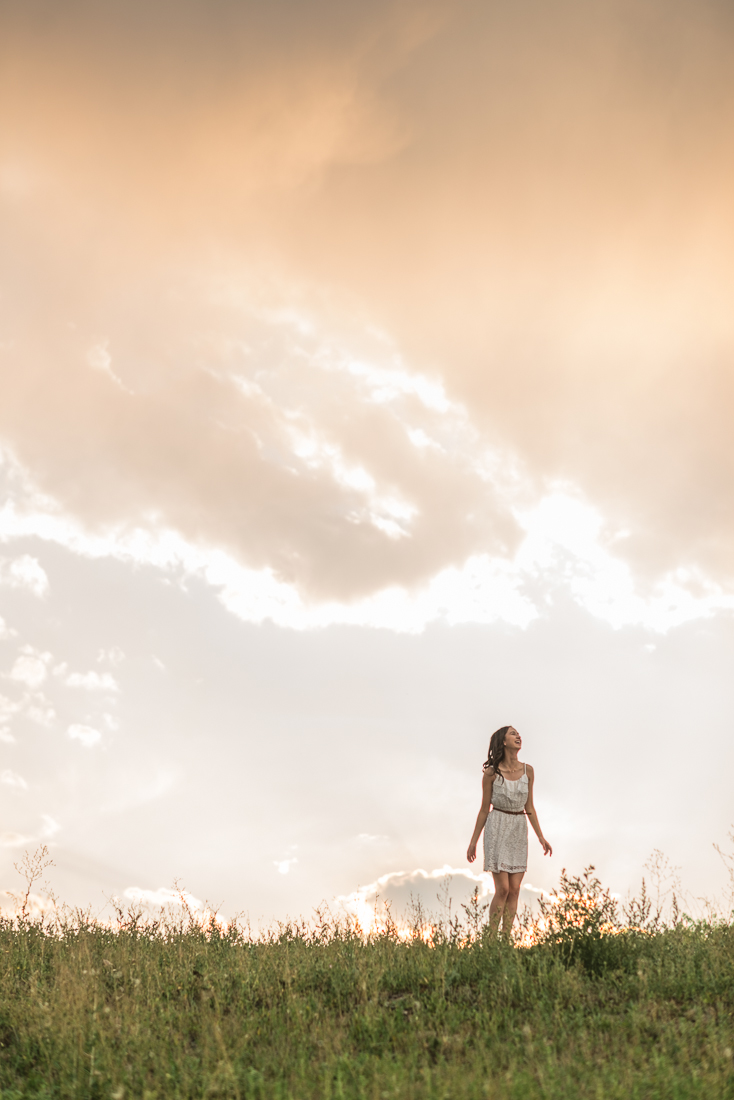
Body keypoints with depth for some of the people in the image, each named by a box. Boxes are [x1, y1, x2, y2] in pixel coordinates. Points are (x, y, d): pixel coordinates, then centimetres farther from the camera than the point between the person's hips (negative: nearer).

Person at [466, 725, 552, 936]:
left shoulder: (527, 771, 3)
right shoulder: (491, 772, -7)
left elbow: (529, 807, 10)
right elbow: (484, 808, 0)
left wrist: (541, 837, 6)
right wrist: (473, 841, 1)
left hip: (519, 832, 4)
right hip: (497, 829, -4)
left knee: (514, 890, 1)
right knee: (502, 889, -9)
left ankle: (506, 940, 7)